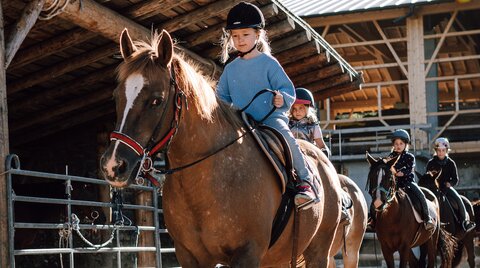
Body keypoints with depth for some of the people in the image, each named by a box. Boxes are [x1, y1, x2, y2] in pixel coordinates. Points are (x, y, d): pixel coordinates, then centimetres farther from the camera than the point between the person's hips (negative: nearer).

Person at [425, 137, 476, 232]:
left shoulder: (451, 163, 3)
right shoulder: (431, 163, 2)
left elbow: (455, 179, 4)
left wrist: (450, 183, -16)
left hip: (447, 187, 0)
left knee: (458, 199, -19)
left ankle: (464, 221, -16)